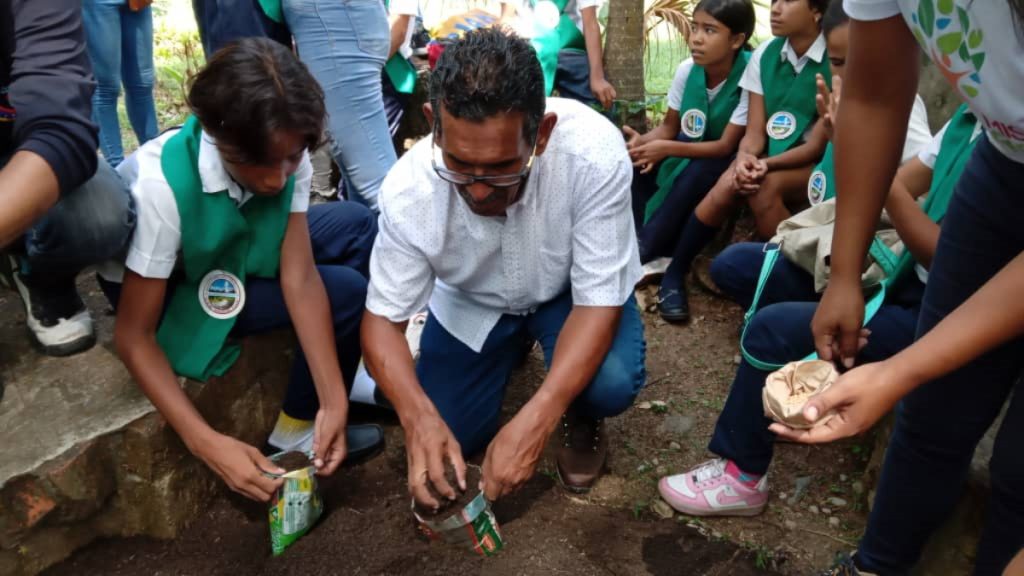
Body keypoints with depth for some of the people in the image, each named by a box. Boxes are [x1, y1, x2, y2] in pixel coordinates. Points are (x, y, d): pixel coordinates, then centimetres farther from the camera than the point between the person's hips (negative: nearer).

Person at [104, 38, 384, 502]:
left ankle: (344, 382, 8)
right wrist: (207, 443, -39)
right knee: (345, 292, -22)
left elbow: (300, 277, -25)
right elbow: (133, 336, -31)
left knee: (356, 224, -8)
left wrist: (334, 398, -31)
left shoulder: (286, 155, -24)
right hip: (166, 284, -5)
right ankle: (297, 434, -1)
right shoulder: (162, 186, -38)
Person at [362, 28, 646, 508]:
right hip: (471, 304, 3)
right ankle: (514, 347, 26)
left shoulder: (594, 153, -36)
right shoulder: (409, 189, -29)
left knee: (611, 384, -31)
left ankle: (582, 418, 8)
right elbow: (383, 318, -19)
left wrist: (536, 420, -42)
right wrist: (419, 415, -38)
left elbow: (598, 301, -29)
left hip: (571, 292, -2)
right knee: (442, 438, -2)